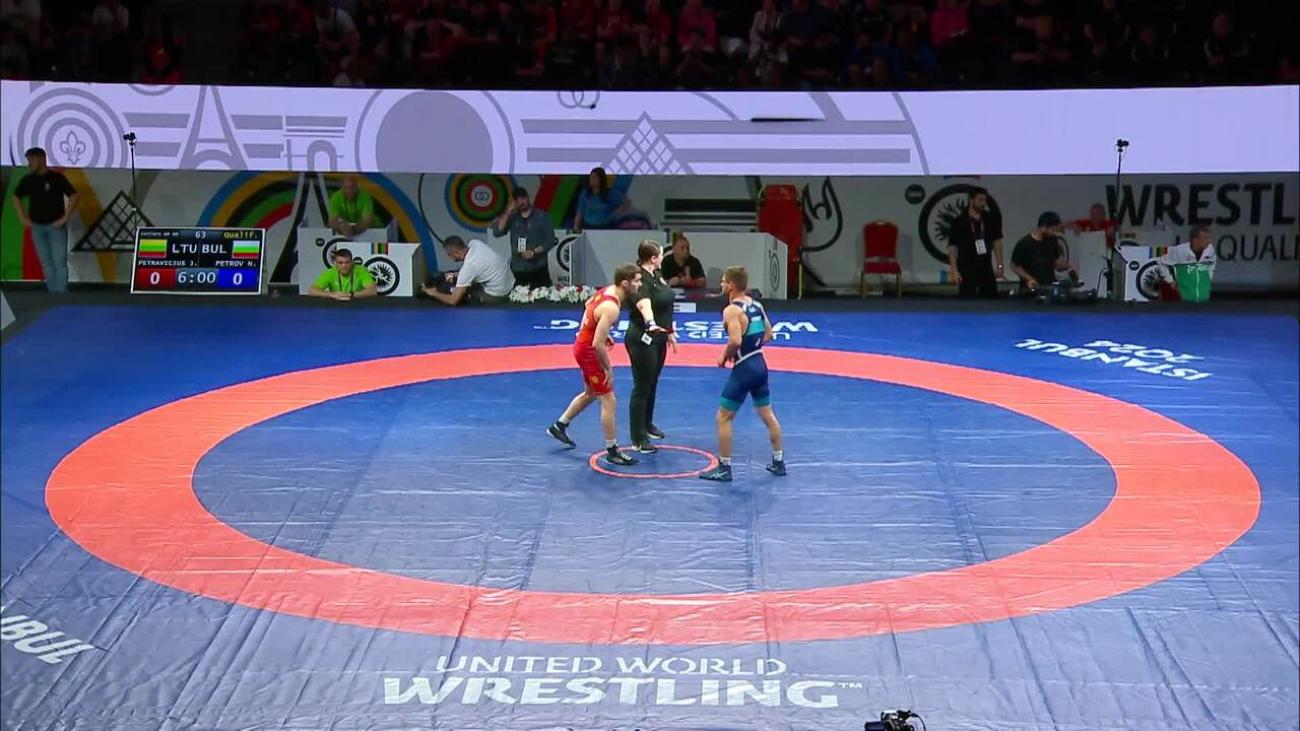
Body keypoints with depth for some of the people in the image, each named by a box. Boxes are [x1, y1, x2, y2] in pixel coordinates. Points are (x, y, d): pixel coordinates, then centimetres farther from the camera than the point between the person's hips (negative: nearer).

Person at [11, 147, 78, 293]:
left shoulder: (56, 178, -9)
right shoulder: (27, 180, 4)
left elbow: (73, 196, -10)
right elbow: (16, 197, 19)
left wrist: (64, 218, -13)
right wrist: (23, 218, 10)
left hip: (55, 226, -5)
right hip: (37, 227, 5)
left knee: (59, 262, -7)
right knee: (46, 263, 8)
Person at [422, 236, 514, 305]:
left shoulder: (468, 267, -28)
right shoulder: (474, 242, -8)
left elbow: (453, 301, -22)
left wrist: (433, 293, -5)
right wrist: (457, 274, 7)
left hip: (497, 296, -7)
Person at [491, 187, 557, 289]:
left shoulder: (541, 217, 0)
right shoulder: (512, 217, 9)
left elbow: (550, 241, -2)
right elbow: (497, 232, -4)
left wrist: (533, 252, -15)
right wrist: (508, 212, -10)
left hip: (538, 269, -3)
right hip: (518, 269, 3)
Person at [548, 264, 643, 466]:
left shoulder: (607, 291, -2)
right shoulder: (611, 308, -30)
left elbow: (589, 305, 20)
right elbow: (598, 344, -32)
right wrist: (608, 369, -19)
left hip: (583, 345, 10)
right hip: (589, 351, -10)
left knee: (591, 394, 28)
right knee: (609, 401, -3)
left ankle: (559, 426, 43)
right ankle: (612, 451, 5)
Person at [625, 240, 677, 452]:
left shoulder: (656, 275, 7)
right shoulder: (640, 280, -24)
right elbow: (644, 304, -44)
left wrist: (670, 331, 25)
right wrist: (651, 324, -62)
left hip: (658, 338, 10)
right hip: (642, 339, -10)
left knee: (652, 384, 22)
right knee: (642, 388, -4)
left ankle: (647, 425, 40)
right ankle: (638, 439, 1)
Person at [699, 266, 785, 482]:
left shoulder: (732, 310, -18)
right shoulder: (757, 306, 7)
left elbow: (735, 341, -29)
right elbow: (768, 335, 15)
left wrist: (724, 358, -12)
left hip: (743, 369, -8)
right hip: (760, 364, 8)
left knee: (723, 417, 2)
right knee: (767, 414, 19)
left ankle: (724, 468, 5)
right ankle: (778, 462, 28)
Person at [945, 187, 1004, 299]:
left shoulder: (990, 219, 4)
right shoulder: (959, 221, -8)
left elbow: (997, 241, 10)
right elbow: (952, 247, -9)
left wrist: (999, 265, 6)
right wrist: (954, 270, -15)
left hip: (986, 268, 4)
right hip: (967, 269, -4)